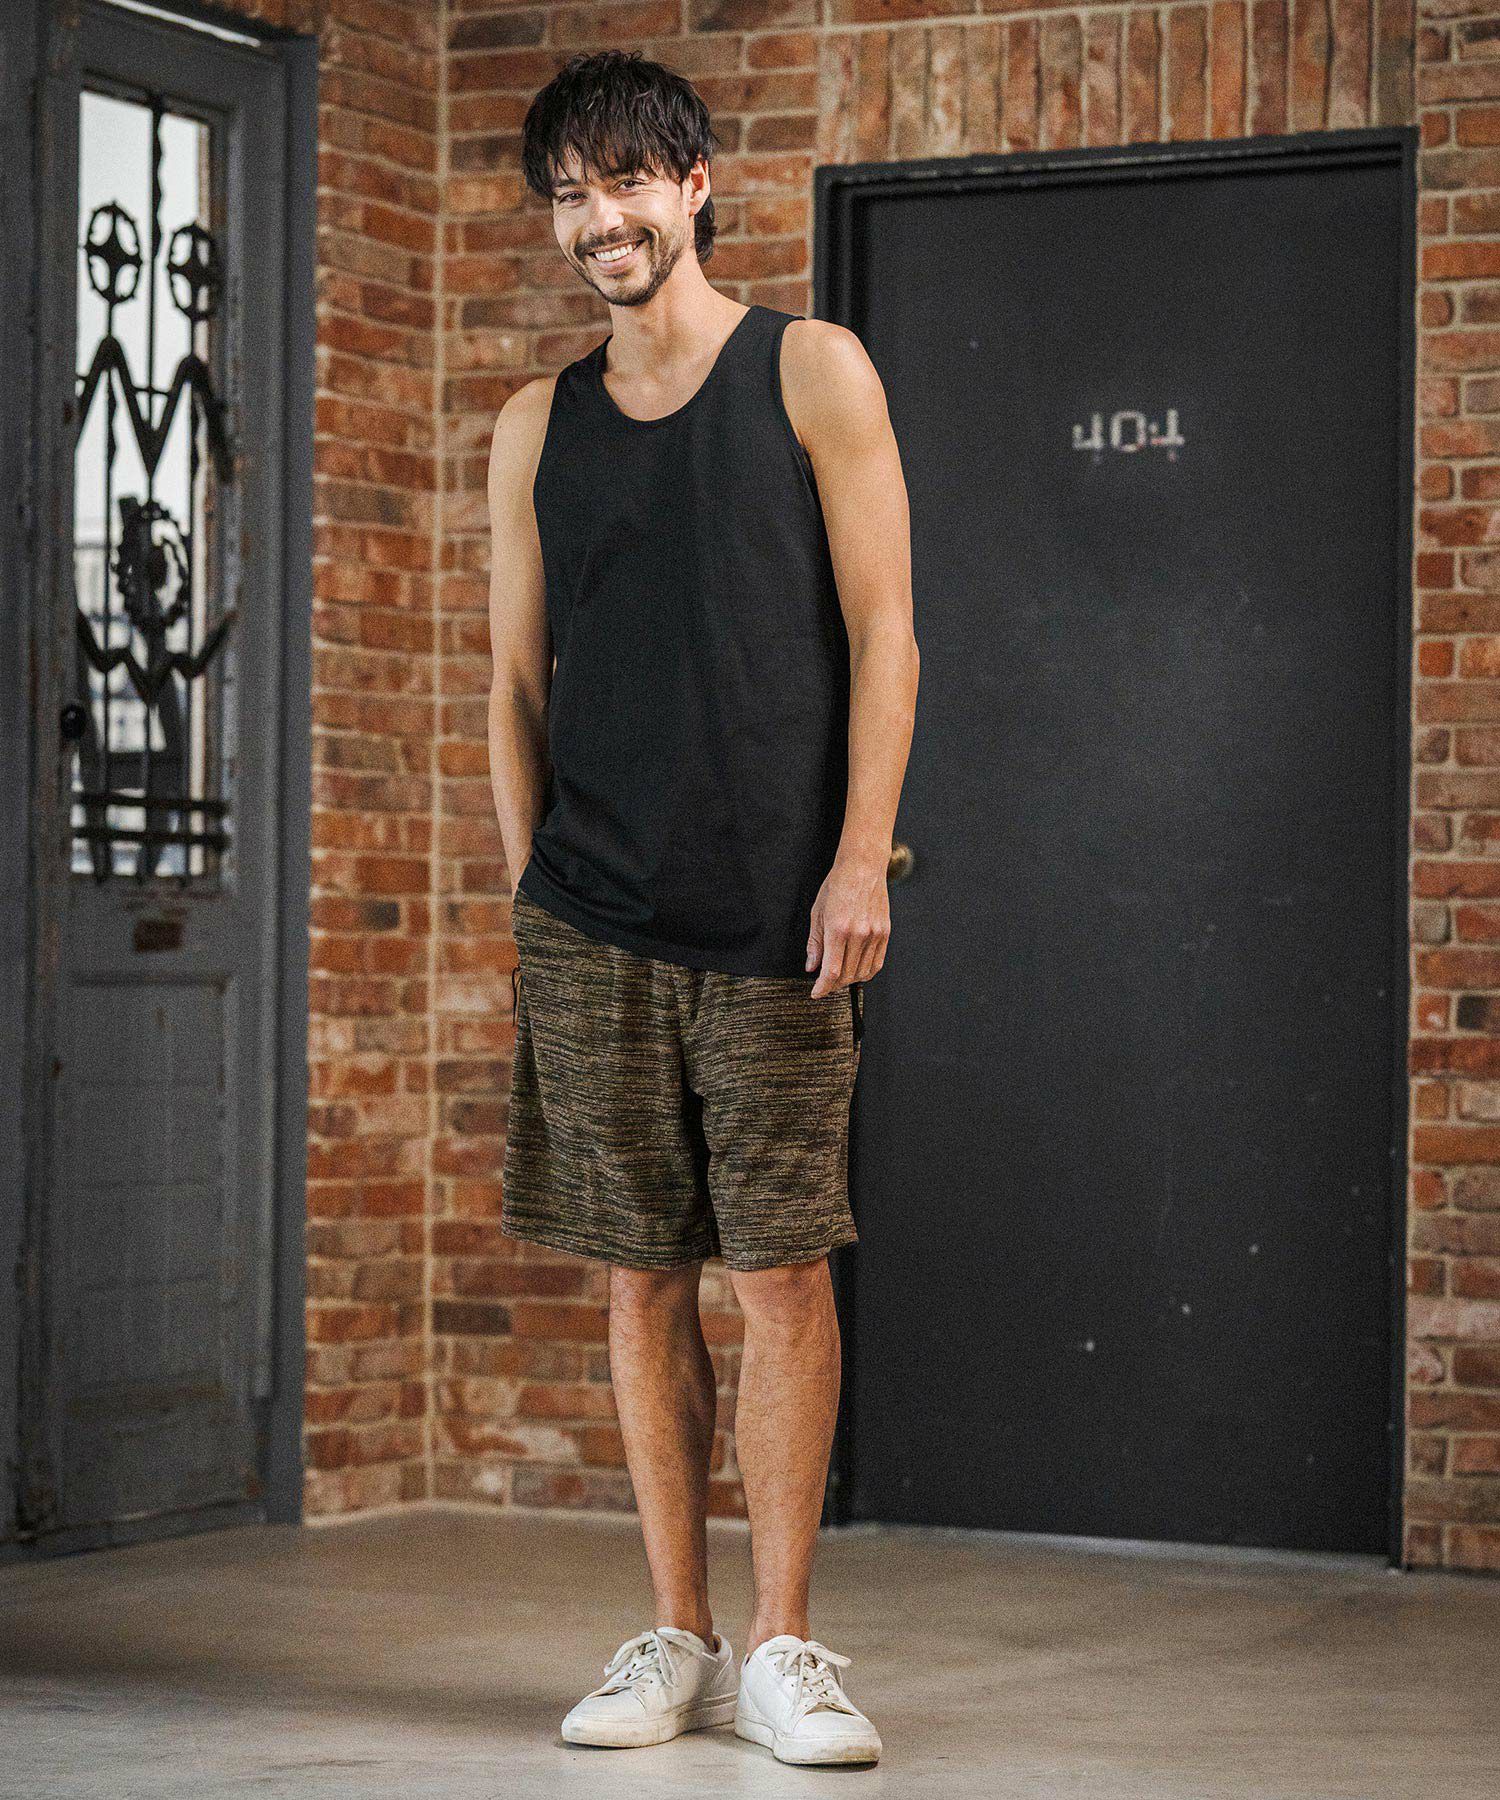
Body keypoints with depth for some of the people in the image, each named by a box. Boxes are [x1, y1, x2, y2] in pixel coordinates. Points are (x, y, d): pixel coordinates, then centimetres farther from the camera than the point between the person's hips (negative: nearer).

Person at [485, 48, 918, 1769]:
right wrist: (533, 886, 6)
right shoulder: (536, 428, 12)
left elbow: (881, 630, 0)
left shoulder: (812, 372, 3)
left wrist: (860, 855, -8)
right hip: (594, 918, 3)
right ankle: (674, 1636, 13)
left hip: (775, 914, -3)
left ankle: (782, 1645, 4)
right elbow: (518, 683, 15)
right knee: (642, 1276, 5)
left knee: (784, 1275, -4)